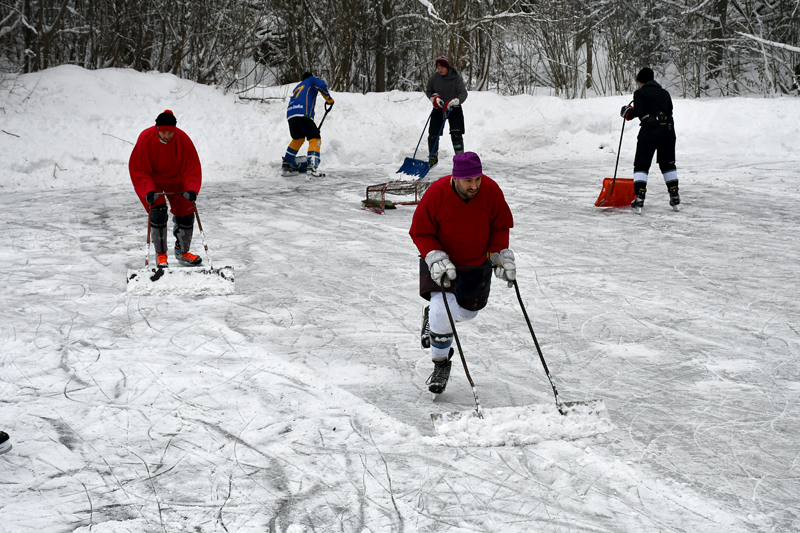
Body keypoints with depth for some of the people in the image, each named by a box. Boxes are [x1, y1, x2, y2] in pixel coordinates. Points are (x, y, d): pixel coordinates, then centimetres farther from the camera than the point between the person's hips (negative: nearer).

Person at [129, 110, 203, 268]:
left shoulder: (182, 139, -22)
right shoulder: (145, 139, -25)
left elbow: (192, 167, -19)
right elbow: (138, 169, -22)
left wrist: (192, 189, -34)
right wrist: (148, 190, -35)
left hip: (176, 180, 3)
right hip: (151, 181, -2)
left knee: (185, 215, 1)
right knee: (158, 212, -20)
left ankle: (182, 251, 25)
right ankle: (160, 255, -5)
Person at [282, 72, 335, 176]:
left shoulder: (297, 87, 38)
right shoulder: (312, 80, 21)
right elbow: (321, 86, -3)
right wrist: (328, 98, 12)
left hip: (290, 114, 7)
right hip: (303, 114, -7)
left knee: (298, 139, 28)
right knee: (315, 139, -10)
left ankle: (286, 164, 35)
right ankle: (312, 166, -29)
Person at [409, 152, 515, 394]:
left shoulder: (491, 191, -19)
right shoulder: (436, 194, -26)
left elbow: (501, 226, -2)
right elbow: (420, 232, -15)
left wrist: (502, 256, -14)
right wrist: (436, 259, -28)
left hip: (477, 264, 3)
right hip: (442, 260, -3)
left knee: (467, 312, 15)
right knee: (442, 312, -19)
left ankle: (433, 315, 49)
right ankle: (440, 365, 3)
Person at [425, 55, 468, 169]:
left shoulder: (456, 77, -14)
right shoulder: (434, 77, -5)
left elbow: (463, 93, -19)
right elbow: (428, 91, 9)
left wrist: (453, 102, -35)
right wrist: (434, 98, -11)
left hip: (453, 109, -3)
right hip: (438, 108, 3)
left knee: (456, 134, -13)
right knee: (433, 134, 0)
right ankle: (433, 158, 19)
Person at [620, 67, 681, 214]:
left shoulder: (640, 93, 1)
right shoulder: (664, 93, 19)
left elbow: (638, 111, -9)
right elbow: (669, 110, 15)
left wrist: (627, 112, 8)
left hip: (649, 129, -5)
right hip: (668, 130, 5)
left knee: (641, 164, 0)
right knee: (668, 164, 18)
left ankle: (639, 199, -11)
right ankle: (675, 198, 17)